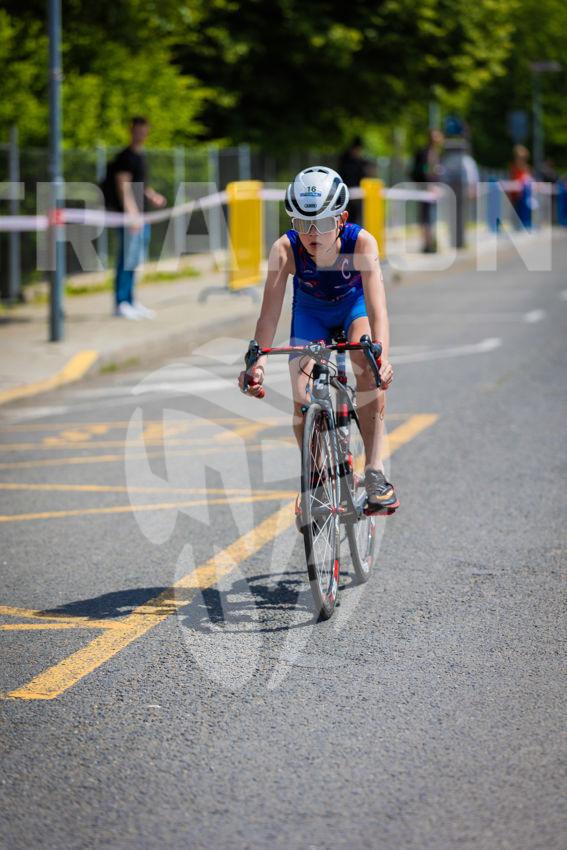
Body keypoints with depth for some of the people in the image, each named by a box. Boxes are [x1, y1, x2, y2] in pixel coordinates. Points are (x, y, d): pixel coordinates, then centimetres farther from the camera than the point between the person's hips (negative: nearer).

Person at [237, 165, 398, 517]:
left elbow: (377, 309, -43)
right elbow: (270, 312, -37)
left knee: (368, 367, -31)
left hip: (354, 305, -2)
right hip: (311, 312, 2)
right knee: (302, 402, -12)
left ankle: (375, 471, -27)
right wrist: (257, 362, -53)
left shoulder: (361, 242, -35)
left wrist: (381, 357, -59)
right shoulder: (285, 249, -33)